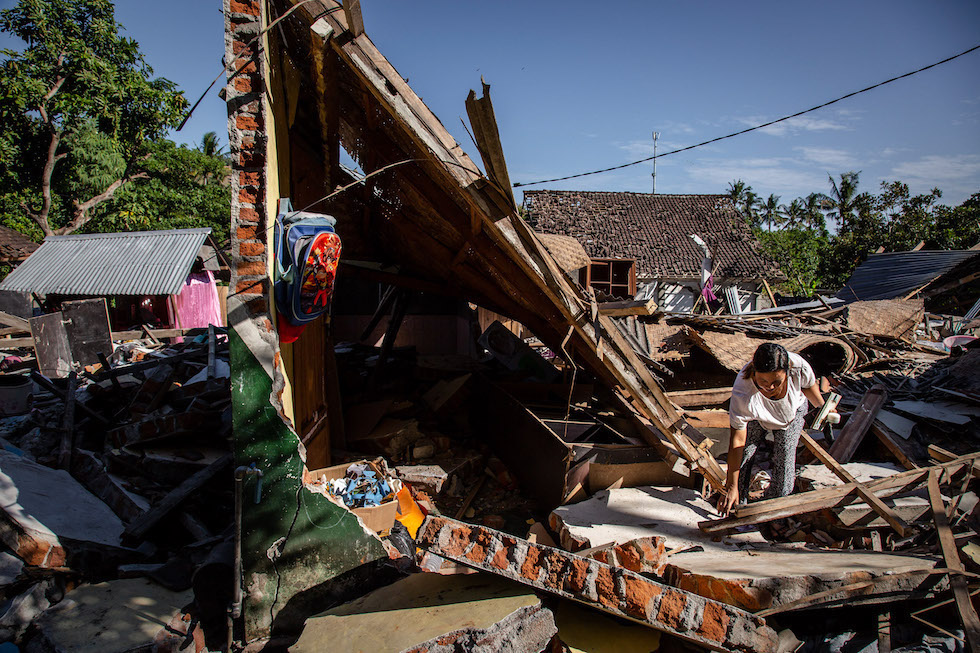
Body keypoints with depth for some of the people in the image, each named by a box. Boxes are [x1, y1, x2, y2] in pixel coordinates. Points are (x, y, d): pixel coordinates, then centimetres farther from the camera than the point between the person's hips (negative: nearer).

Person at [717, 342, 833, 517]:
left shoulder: (799, 366, -39)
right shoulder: (742, 392, -44)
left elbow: (809, 385, -11)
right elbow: (737, 441, -37)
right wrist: (731, 487, -32)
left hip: (793, 412, 2)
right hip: (757, 417, -1)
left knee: (785, 457, -6)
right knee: (743, 453, -9)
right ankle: (738, 503, 18)